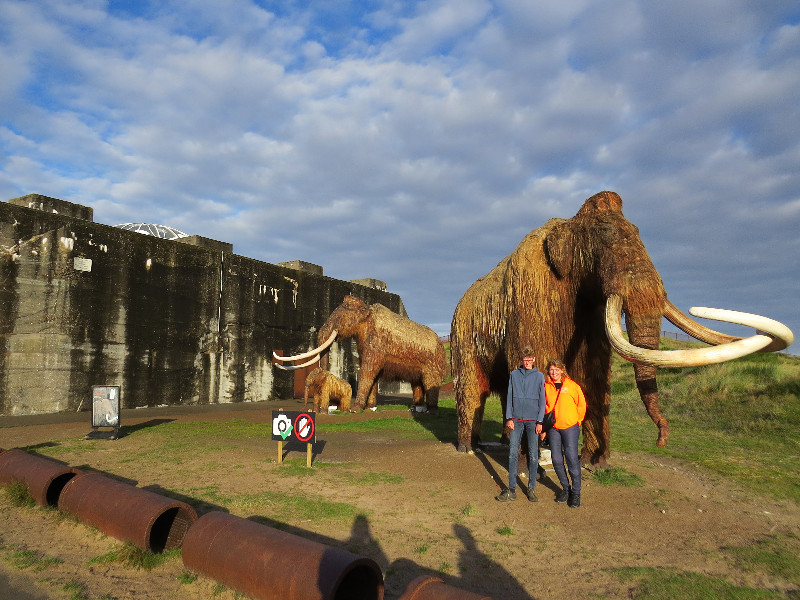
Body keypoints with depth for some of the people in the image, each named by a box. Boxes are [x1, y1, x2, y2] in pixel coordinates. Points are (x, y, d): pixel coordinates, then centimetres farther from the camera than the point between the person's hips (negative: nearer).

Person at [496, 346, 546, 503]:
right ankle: (512, 489, 5)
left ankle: (531, 488, 16)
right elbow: (509, 397, 8)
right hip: (516, 420, 1)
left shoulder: (539, 376, 3)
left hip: (533, 421, -1)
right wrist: (509, 418, 1)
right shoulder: (514, 374, 7)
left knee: (533, 455, 3)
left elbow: (542, 400, 3)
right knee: (513, 454, -1)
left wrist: (540, 421, -3)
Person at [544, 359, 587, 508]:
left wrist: (577, 421, 7)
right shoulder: (546, 386, 3)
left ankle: (576, 493, 8)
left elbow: (582, 404, 4)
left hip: (570, 427, -3)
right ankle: (565, 488, 24)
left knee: (572, 459, -5)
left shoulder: (571, 385, -6)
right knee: (557, 460, 6)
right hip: (553, 428, 3)